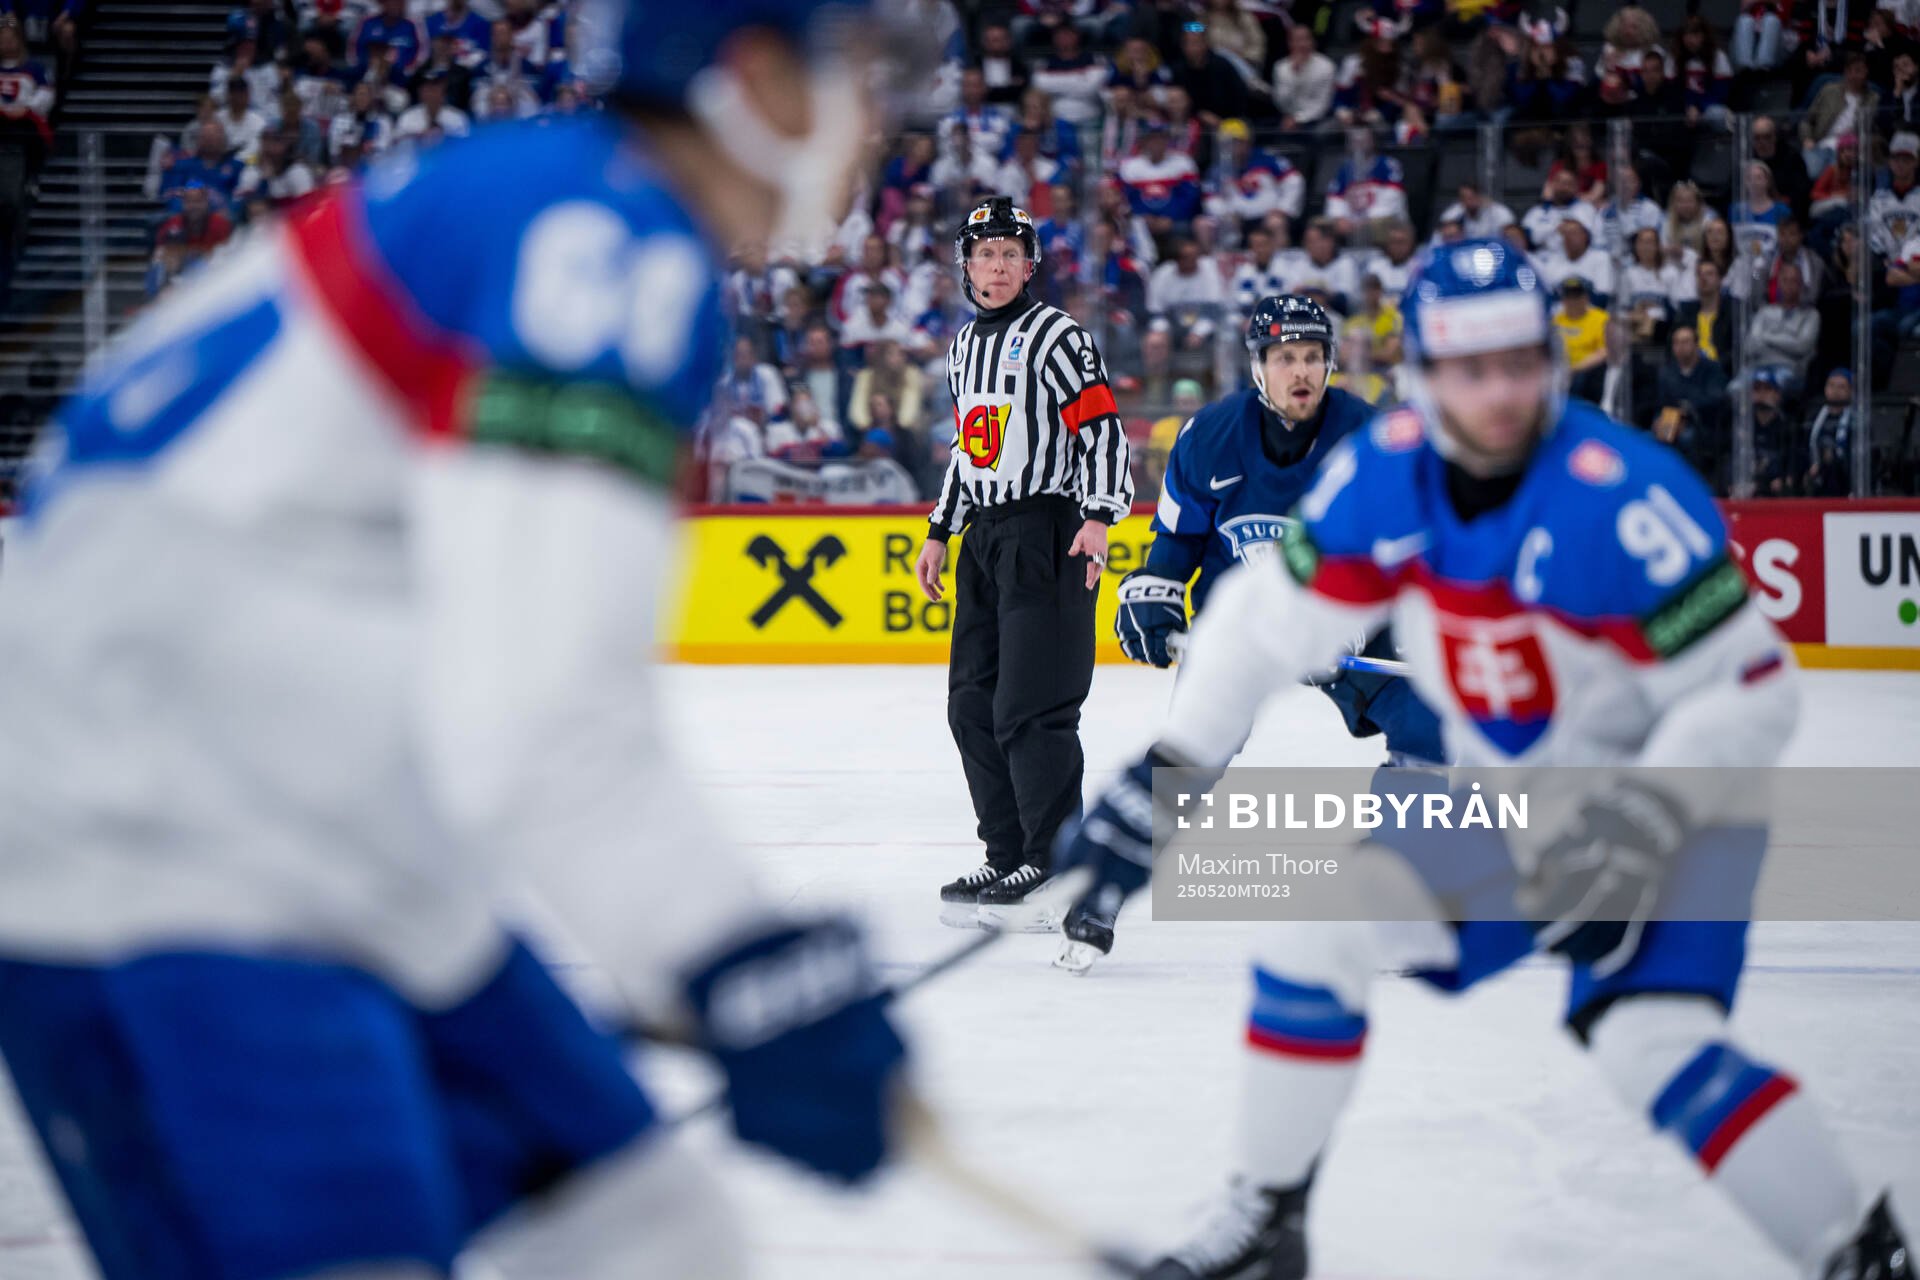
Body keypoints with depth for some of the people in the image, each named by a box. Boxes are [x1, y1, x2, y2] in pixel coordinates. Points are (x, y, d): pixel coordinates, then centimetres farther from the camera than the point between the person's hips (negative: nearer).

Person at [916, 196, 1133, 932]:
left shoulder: (1056, 335, -7)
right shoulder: (967, 345, 17)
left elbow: (1101, 425, -14)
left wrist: (1099, 516, -24)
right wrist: (941, 532, 24)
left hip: (1048, 532, -9)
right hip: (986, 535, 9)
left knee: (1032, 707, -13)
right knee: (972, 705, 8)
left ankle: (1057, 869, -11)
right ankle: (1008, 860, 15)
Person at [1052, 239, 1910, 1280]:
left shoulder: (1622, 498, -29)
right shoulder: (1383, 476, -12)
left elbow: (1748, 695, -25)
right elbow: (1268, 620, -1)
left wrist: (1638, 826, -33)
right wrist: (1163, 779, -6)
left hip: (1662, 801, -6)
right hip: (1488, 796, 6)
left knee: (1650, 1040, -25)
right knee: (1317, 932, 1)